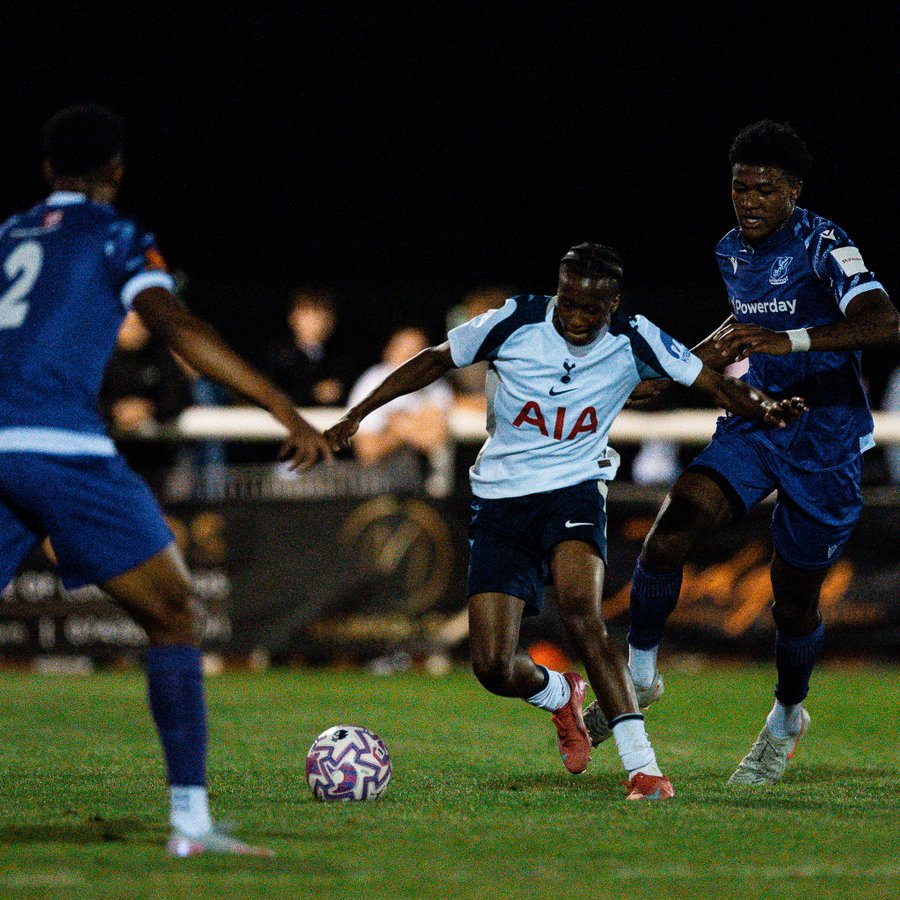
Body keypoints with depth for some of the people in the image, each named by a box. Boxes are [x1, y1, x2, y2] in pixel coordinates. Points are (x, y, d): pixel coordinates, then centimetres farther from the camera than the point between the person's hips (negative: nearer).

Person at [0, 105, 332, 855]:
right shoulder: (116, 238, 7)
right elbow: (177, 328, -8)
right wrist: (284, 409, -10)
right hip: (64, 448, -5)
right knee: (173, 618, 4)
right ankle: (191, 819, -4)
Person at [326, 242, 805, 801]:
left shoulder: (634, 343, -6)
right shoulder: (515, 323, -8)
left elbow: (713, 383, -2)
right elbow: (435, 361, 5)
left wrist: (761, 408, -24)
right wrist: (357, 416, 4)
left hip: (574, 490, -2)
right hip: (500, 503, 2)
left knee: (580, 611, -32)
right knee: (493, 667, -9)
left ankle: (643, 765, -31)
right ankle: (560, 696, 30)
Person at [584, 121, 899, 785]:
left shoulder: (823, 246, -16)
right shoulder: (731, 252, 7)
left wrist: (790, 340, -42)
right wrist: (704, 357, 17)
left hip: (826, 438, -5)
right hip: (754, 423, 5)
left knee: (795, 598, 3)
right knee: (671, 531, -19)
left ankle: (787, 717, 31)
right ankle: (641, 673, -1)